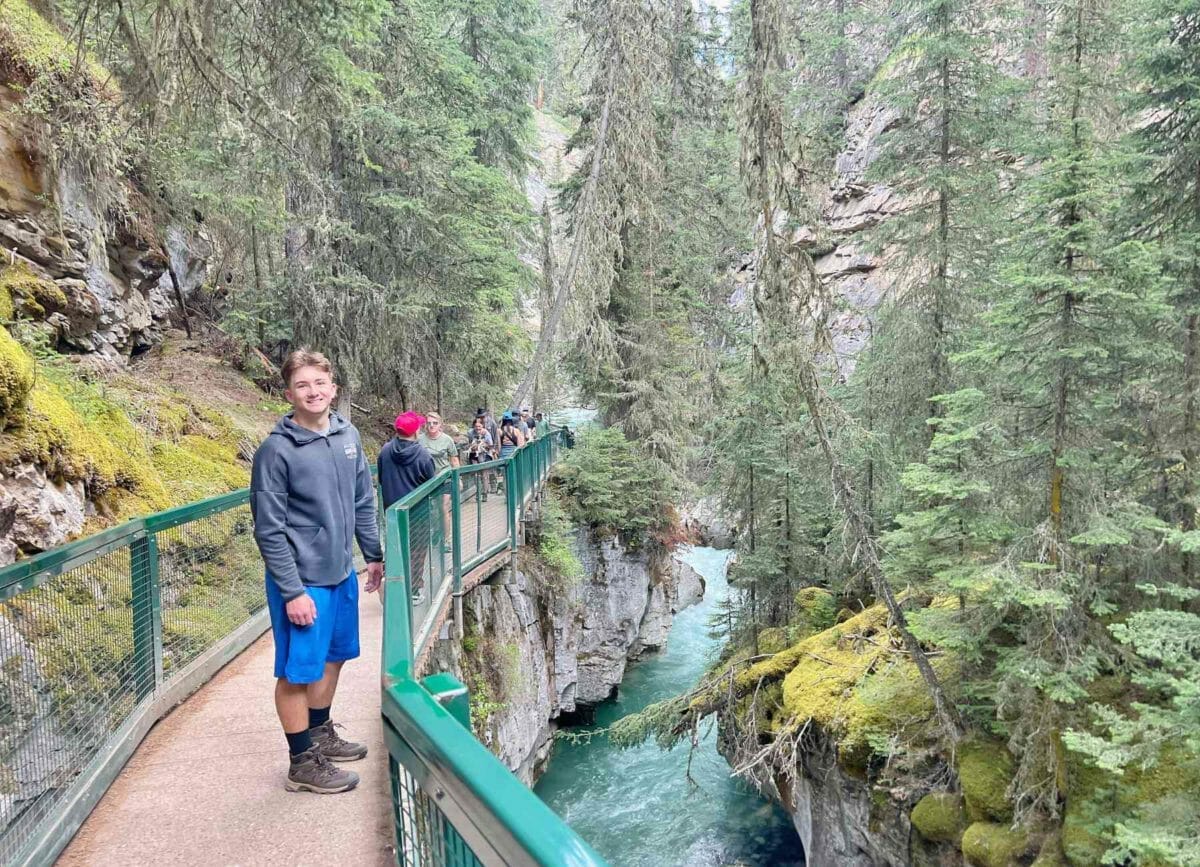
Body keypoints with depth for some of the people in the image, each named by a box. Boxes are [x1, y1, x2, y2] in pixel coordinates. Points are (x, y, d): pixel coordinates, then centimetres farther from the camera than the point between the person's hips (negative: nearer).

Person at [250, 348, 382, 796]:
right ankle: (303, 762, 21)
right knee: (298, 670, 6)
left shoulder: (348, 435, 2)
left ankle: (320, 733, 40)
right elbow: (269, 529, -15)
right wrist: (293, 591, -16)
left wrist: (374, 555, 15)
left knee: (333, 657, 20)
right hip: (303, 581, -7)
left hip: (342, 573, 7)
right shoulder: (277, 450, -16)